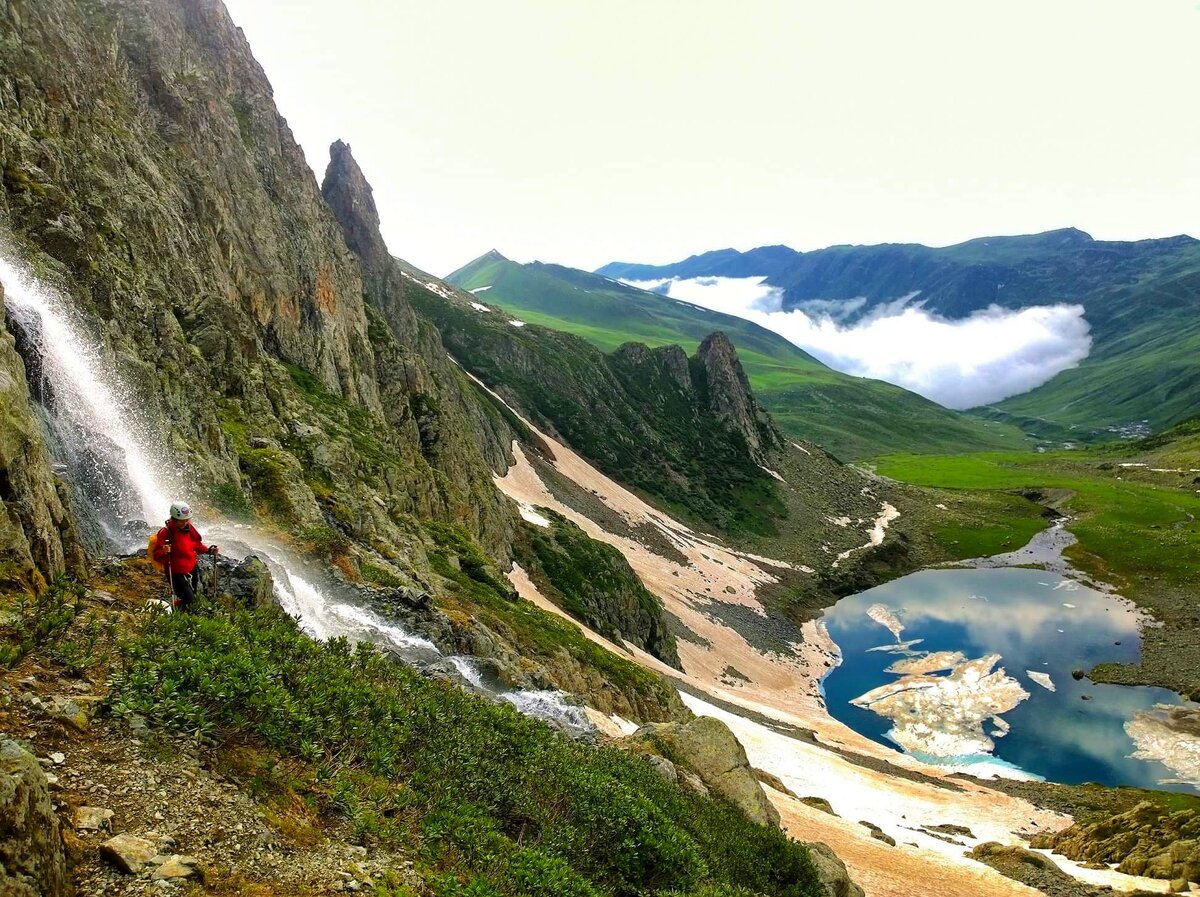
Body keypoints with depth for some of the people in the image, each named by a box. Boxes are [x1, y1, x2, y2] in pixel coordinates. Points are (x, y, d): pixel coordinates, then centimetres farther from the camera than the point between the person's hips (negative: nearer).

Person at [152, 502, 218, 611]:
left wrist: (209, 550, -4)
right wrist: (163, 552, -43)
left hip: (192, 568, 7)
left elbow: (197, 545, 12)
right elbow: (156, 556, -21)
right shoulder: (165, 533, -21)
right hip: (176, 572, -7)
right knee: (189, 599, -10)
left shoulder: (189, 528, -2)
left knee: (194, 597, 21)